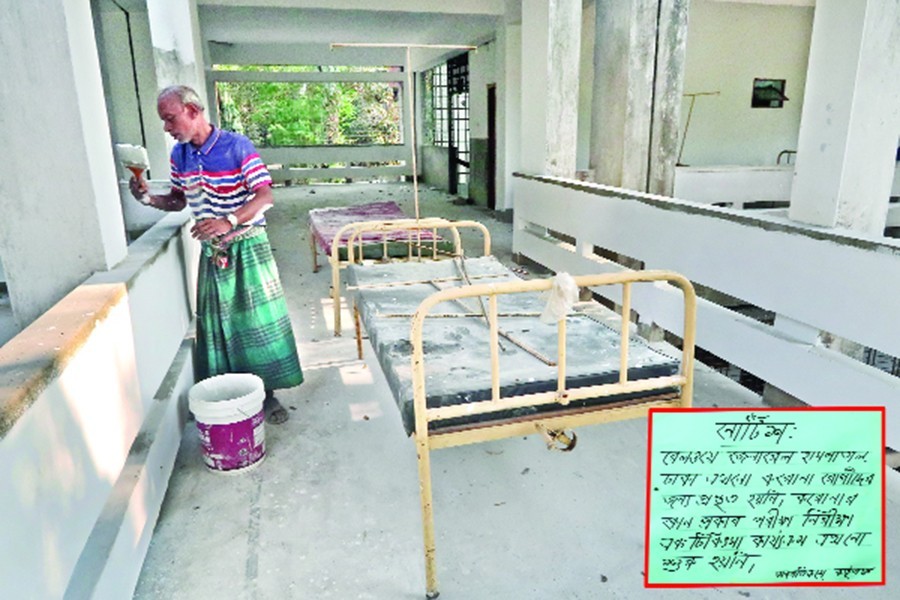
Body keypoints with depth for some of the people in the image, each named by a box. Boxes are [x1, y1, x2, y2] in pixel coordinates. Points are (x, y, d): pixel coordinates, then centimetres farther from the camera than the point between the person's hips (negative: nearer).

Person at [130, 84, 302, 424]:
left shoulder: (236, 146, -13)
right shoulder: (179, 155, 6)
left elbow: (265, 196, -19)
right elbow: (179, 200, 17)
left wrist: (229, 221, -32)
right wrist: (149, 198, -3)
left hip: (247, 246, -5)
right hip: (211, 252, 6)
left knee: (260, 319, -1)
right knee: (217, 325, 9)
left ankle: (267, 394, 11)